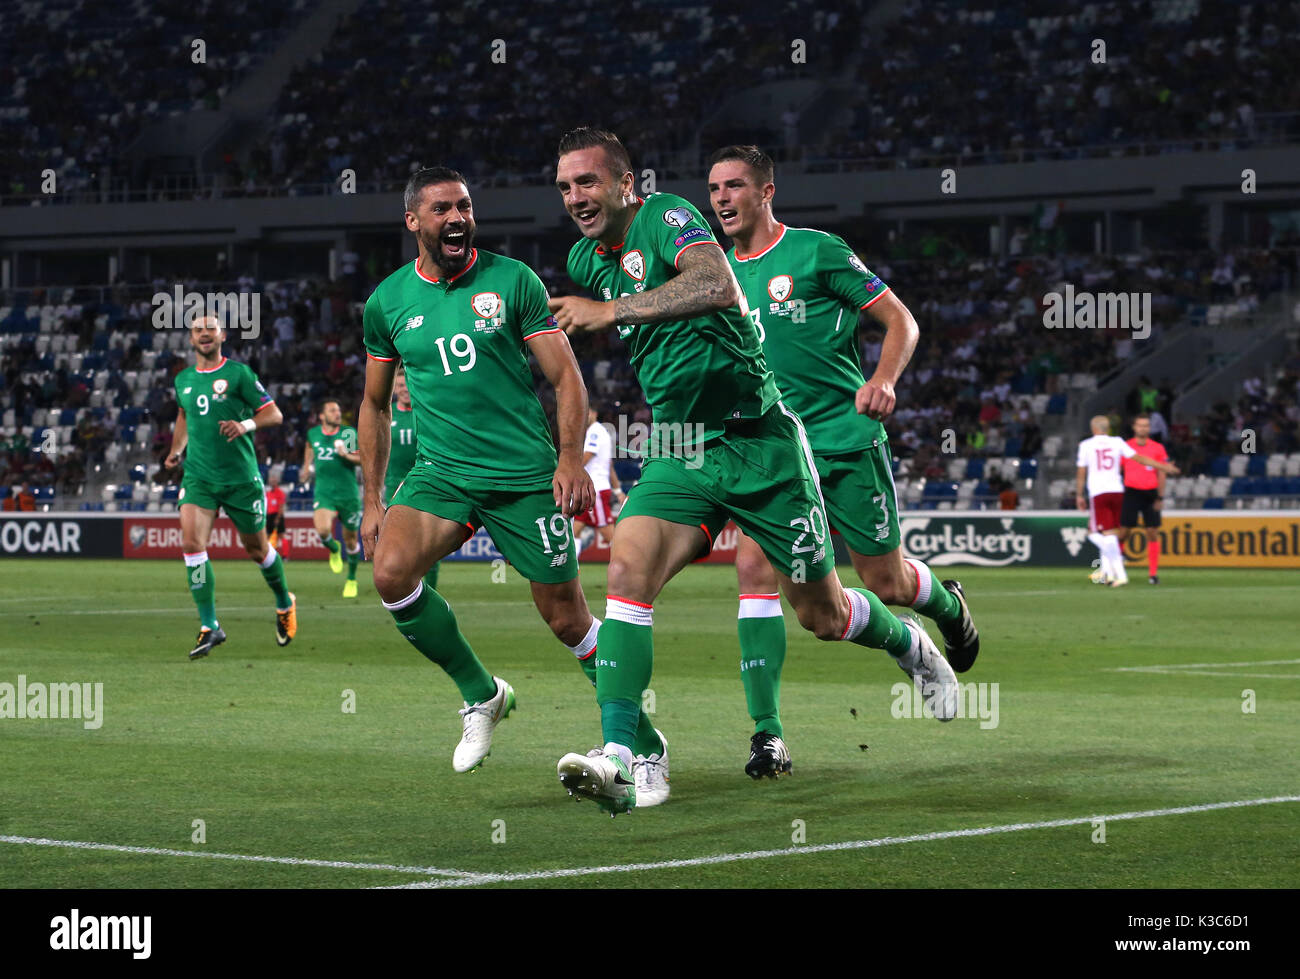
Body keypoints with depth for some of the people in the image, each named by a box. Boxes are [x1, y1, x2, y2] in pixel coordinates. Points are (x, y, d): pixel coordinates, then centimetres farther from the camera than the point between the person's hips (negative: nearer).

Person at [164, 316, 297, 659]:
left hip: (241, 477, -3)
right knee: (191, 543, -18)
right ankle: (209, 627, -13)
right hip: (198, 476, 3)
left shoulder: (238, 373, -5)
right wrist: (176, 449, 14)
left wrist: (246, 425, -22)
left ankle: (284, 603, 40)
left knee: (256, 549, 10)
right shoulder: (183, 380, 8)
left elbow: (274, 414, -4)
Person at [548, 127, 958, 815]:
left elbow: (720, 287, -36)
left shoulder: (665, 217, -15)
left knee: (823, 615, 7)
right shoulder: (584, 260, 8)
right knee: (627, 570, -22)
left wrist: (610, 310, -36)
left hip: (759, 444, -5)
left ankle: (913, 648, 42)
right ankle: (618, 759, -29)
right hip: (678, 456, 5)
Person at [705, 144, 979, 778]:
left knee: (887, 583, 6)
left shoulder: (816, 251, -5)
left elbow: (900, 321, -3)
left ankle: (948, 606, 45)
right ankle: (767, 735, -19)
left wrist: (883, 380, -21)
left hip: (847, 440, -3)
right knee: (753, 565, -19)